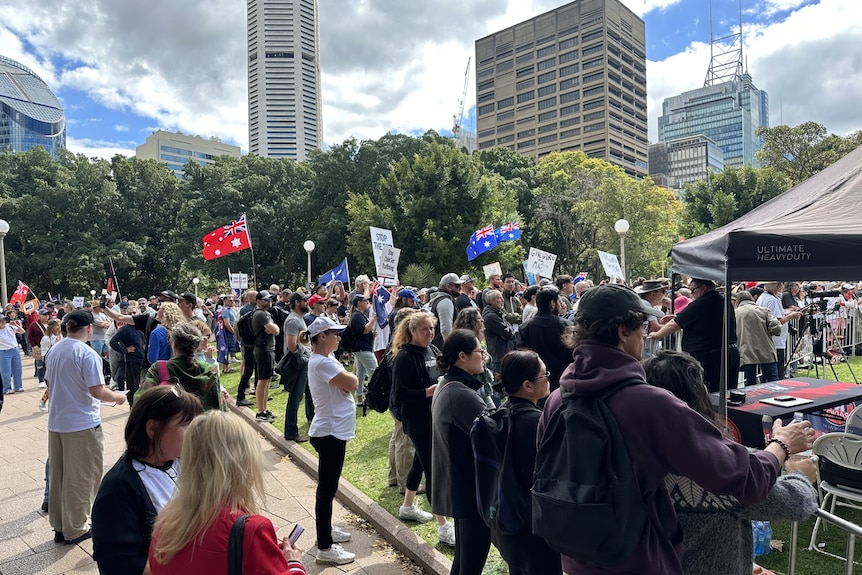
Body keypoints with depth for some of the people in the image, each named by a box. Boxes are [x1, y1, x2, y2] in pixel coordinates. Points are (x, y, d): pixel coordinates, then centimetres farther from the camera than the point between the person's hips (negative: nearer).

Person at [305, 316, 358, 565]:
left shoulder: (325, 359, 10)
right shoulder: (322, 363, -22)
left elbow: (348, 383, 10)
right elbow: (352, 383, -23)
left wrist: (342, 375, -9)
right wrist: (346, 374, -4)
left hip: (333, 430, 10)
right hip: (330, 432, -10)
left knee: (328, 485, 22)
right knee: (327, 488, -1)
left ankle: (326, 529, 39)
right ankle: (325, 549, 10)